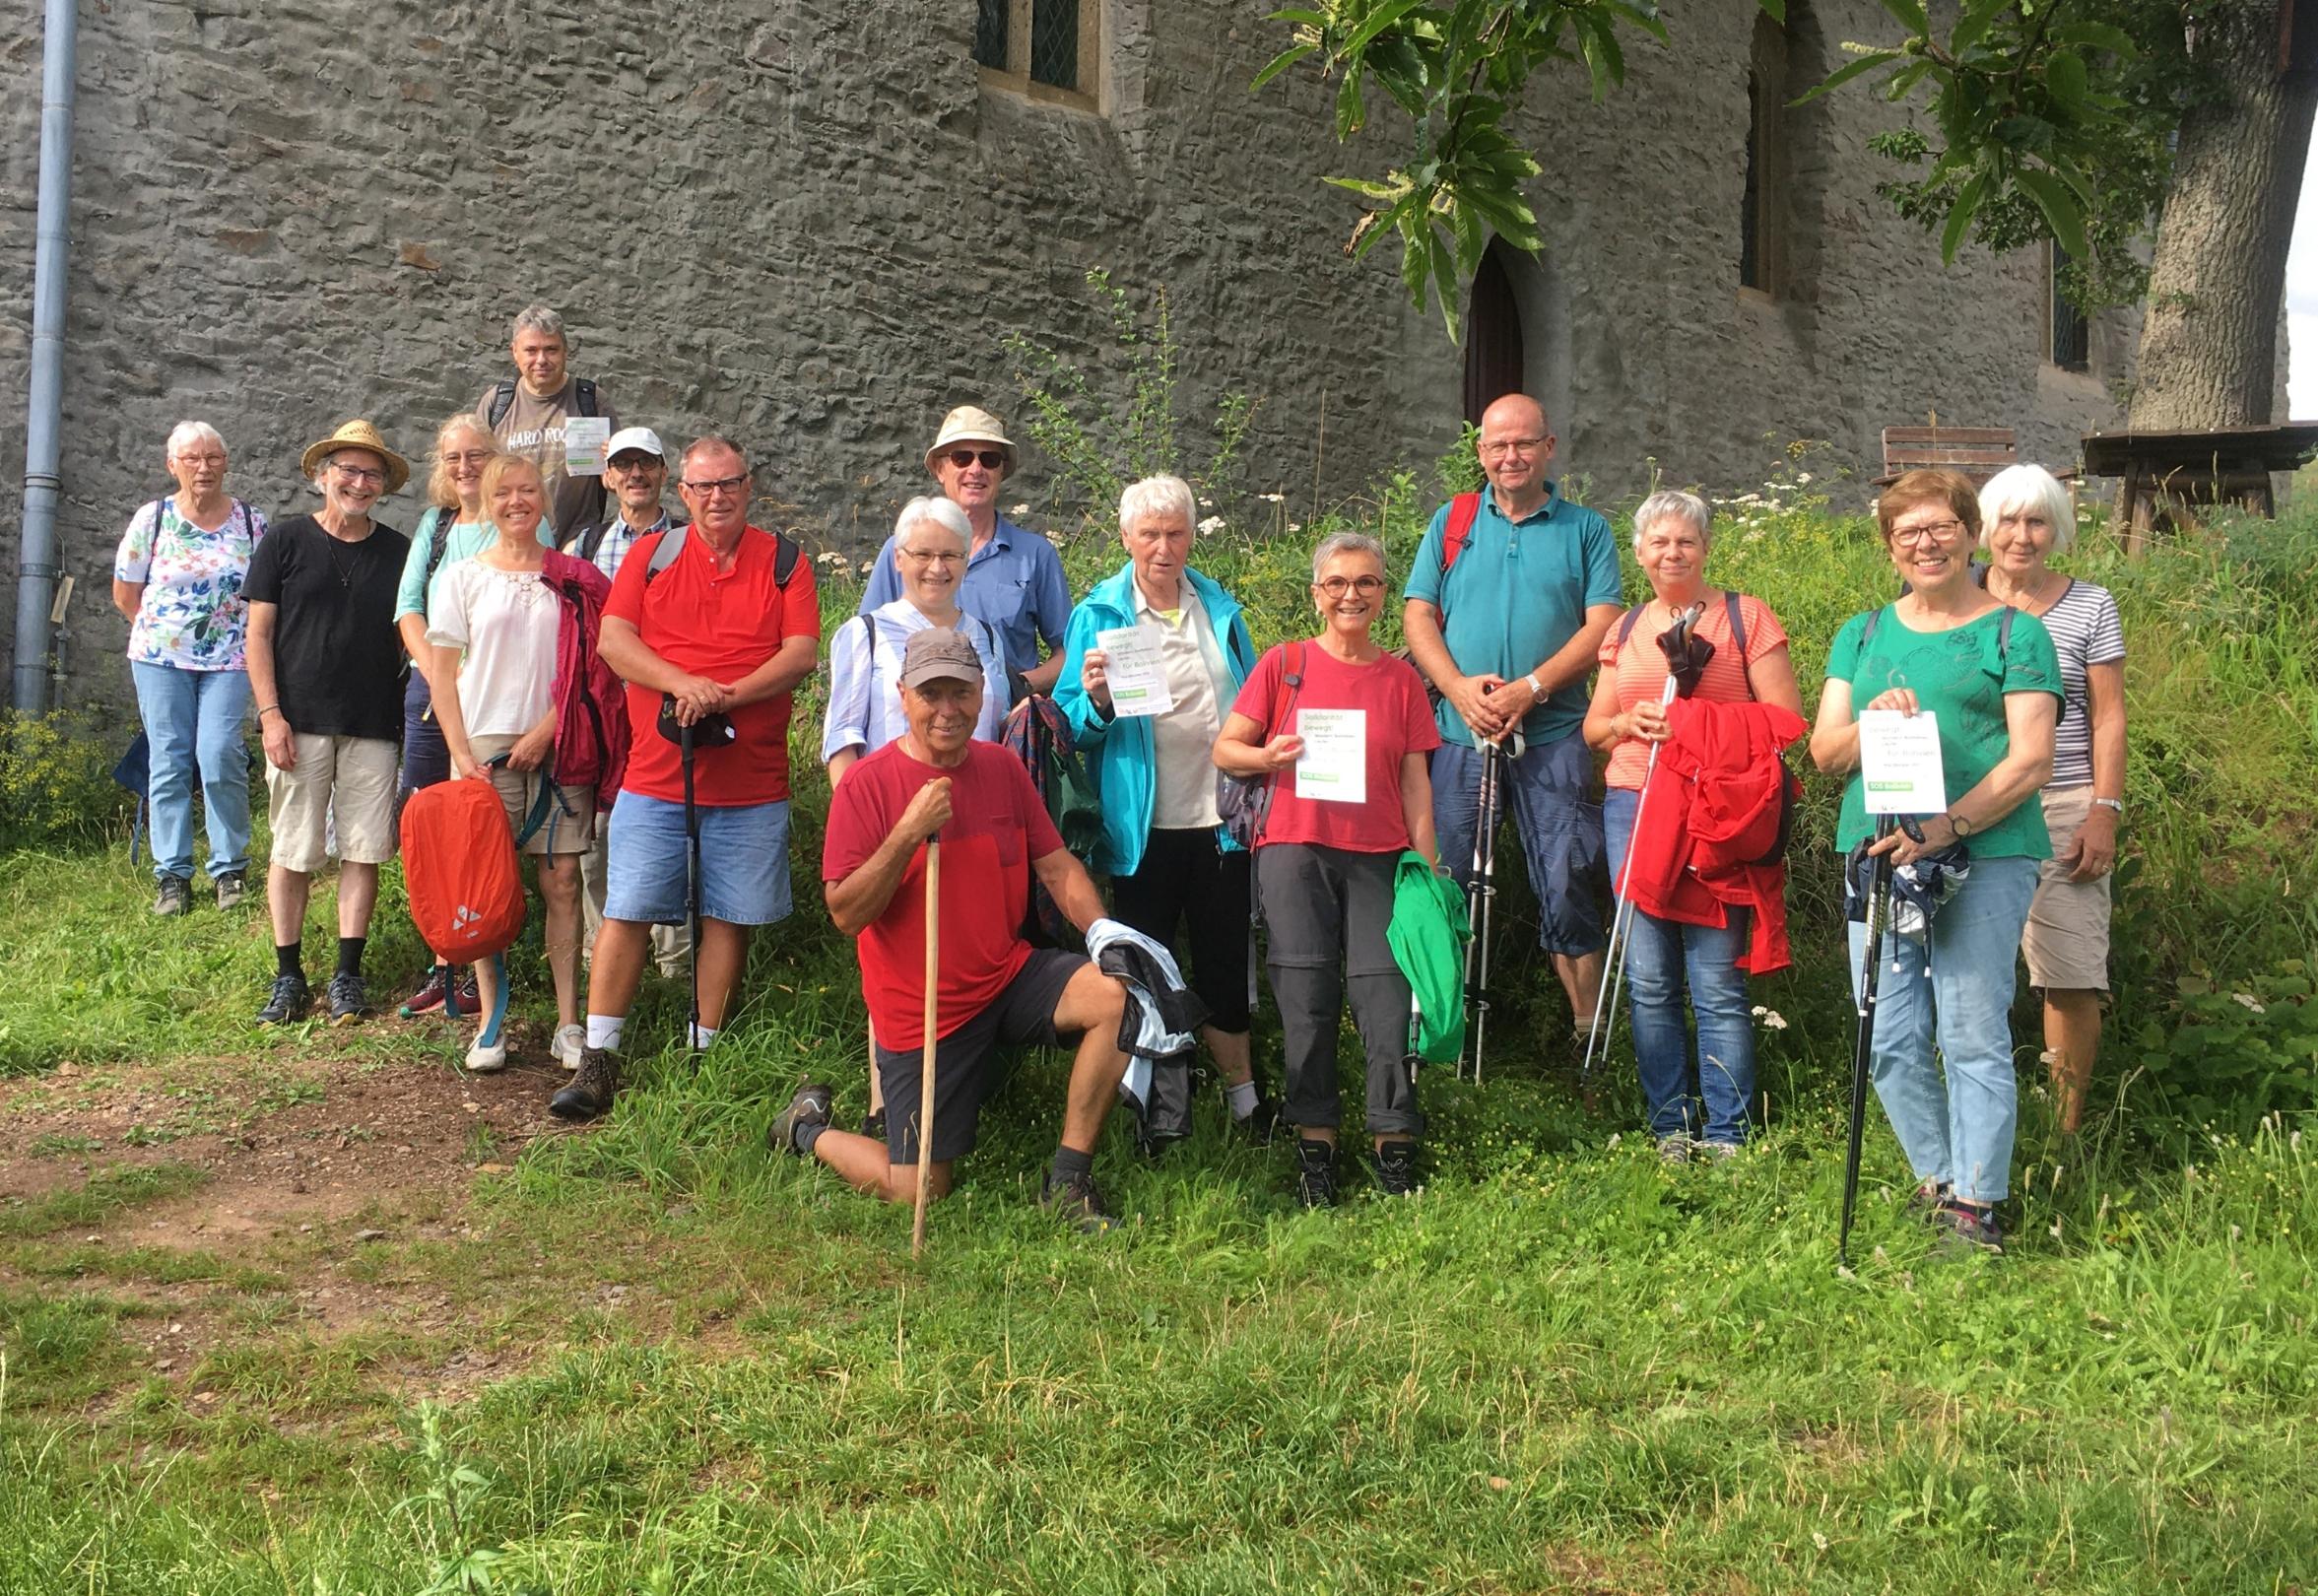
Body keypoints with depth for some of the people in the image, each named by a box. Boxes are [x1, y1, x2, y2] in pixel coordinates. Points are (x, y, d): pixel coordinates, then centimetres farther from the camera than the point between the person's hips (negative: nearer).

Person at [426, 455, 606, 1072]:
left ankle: (569, 1025, 2)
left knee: (562, 882, -2)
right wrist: (461, 754, -6)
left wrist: (545, 730, -7)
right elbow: (443, 674, 4)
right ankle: (490, 1027, 5)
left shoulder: (573, 577, 8)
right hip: (485, 747, 0)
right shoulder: (461, 578, 8)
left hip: (558, 745, 0)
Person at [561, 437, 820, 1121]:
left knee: (729, 917, 4)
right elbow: (613, 639, -2)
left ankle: (703, 1054, 15)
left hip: (751, 784, 0)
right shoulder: (650, 554, 8)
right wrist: (682, 683, -19)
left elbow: (801, 653, -5)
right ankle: (598, 1061, 4)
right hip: (654, 776, 0)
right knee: (626, 913, -1)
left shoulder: (784, 563, 6)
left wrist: (726, 697, -19)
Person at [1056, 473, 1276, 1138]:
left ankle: (1243, 1099, 22)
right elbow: (1071, 727, -4)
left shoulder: (1220, 609, 9)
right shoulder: (1098, 614, -2)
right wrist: (1097, 702, -25)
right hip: (1144, 826, -3)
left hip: (1220, 816, 3)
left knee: (1225, 960, 10)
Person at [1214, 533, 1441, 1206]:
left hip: (1378, 856, 1)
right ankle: (1314, 1145, 7)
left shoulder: (1400, 678, 12)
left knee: (1387, 994, -6)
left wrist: (1428, 863, 5)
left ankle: (1395, 1150, 2)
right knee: (1308, 1000, -1)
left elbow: (1415, 780, 11)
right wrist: (1268, 756, -14)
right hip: (1295, 849, -1)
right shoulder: (1284, 663, 7)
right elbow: (1224, 748, 6)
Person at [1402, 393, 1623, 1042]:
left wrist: (1531, 688, -14)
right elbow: (1419, 615, 7)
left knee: (1566, 884, -5)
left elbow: (1603, 624, -1)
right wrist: (1459, 687, -10)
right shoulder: (1450, 523, 12)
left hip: (1553, 738, -2)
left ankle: (1589, 1028, 3)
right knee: (1446, 883, 4)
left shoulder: (1586, 529, 7)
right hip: (1459, 734, 2)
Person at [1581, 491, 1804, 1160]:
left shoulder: (1746, 617, 4)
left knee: (1718, 984, -6)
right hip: (1633, 810, 4)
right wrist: (1631, 722, 0)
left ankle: (1727, 1135, 3)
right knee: (1649, 983, 4)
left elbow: (1786, 720, -3)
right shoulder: (1624, 631, 18)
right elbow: (1593, 730, 22)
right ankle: (1670, 1126, 14)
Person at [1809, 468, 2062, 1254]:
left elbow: (2031, 759, -4)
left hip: (1985, 856, -4)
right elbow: (1824, 750, 12)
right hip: (1877, 854, 4)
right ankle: (1939, 1179, 19)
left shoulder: (2014, 633, 5)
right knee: (1891, 1040, 3)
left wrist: (1946, 828, -18)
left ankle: (1975, 1206, 1)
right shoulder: (1862, 635, 18)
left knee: (1973, 1036, -6)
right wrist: (1872, 723, -11)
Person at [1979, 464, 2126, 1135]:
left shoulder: (2091, 607, 6)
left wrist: (2104, 812, -5)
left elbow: (2108, 717, 4)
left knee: (2070, 977, -7)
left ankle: (2067, 1129, 3)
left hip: (2062, 809, -1)